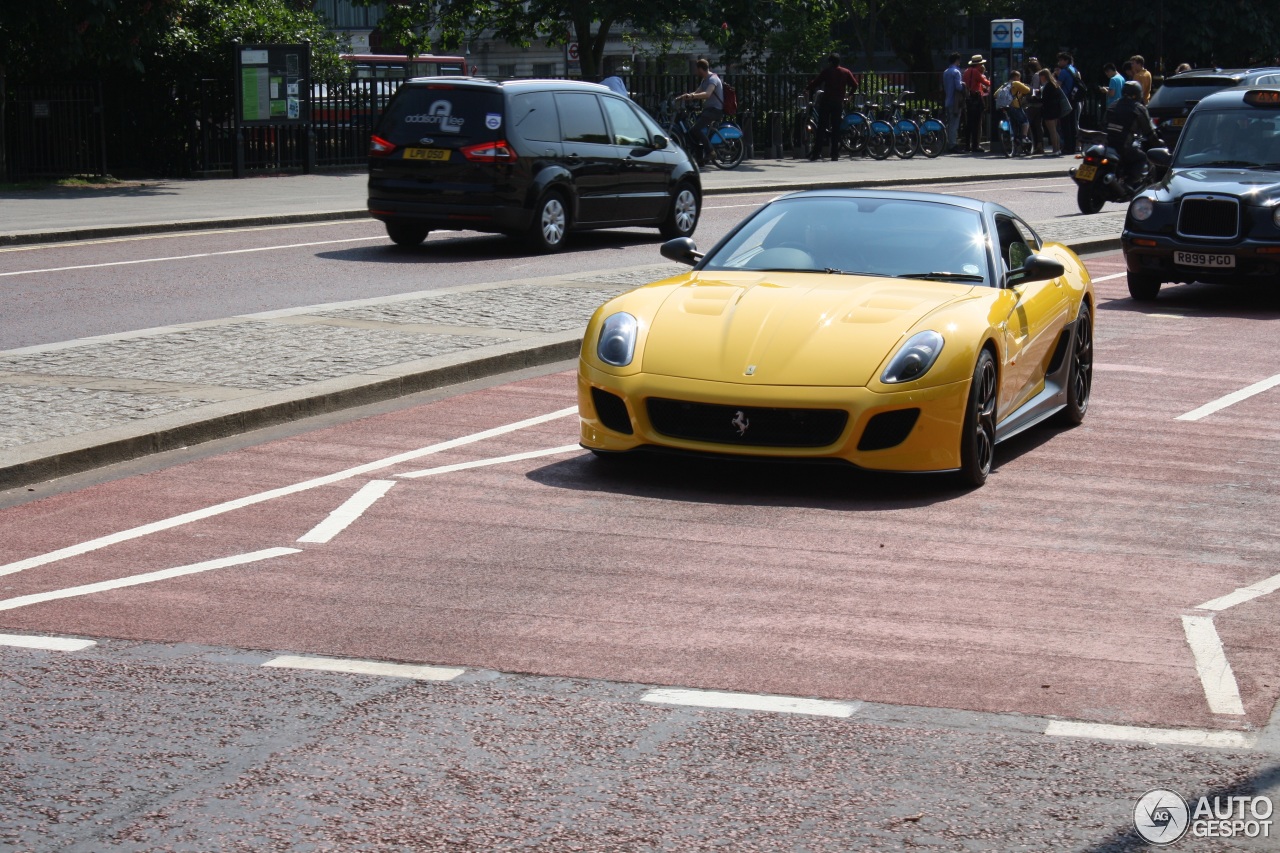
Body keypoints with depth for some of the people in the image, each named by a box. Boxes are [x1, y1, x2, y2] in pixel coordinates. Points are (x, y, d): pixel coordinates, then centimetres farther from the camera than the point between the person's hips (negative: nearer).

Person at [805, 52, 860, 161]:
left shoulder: (826, 71, -1)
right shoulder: (846, 72, 8)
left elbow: (815, 82, -3)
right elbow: (855, 85, 7)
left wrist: (807, 89, 14)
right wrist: (848, 94, 23)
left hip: (826, 101, -2)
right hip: (839, 102, 2)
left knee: (821, 127, 0)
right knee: (836, 128, 5)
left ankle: (817, 152, -7)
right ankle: (835, 154, 0)